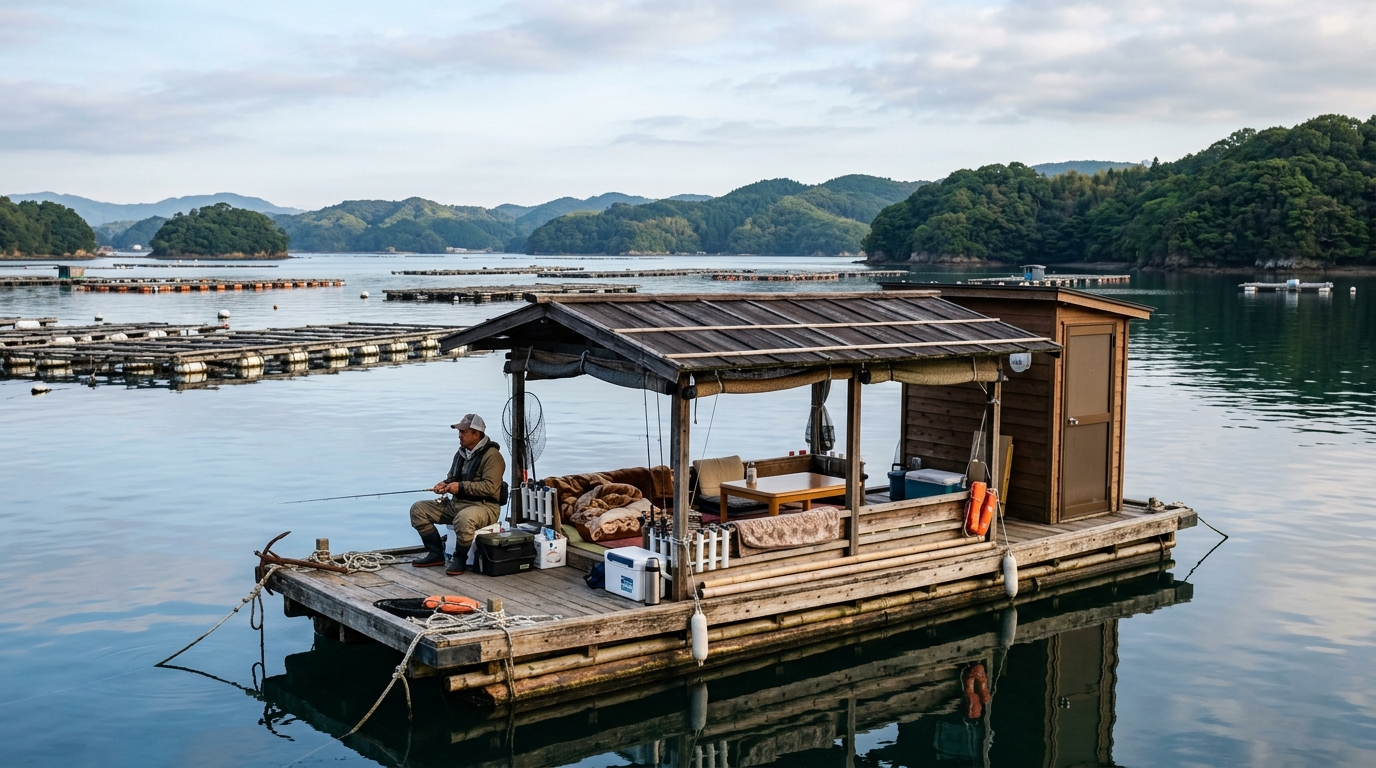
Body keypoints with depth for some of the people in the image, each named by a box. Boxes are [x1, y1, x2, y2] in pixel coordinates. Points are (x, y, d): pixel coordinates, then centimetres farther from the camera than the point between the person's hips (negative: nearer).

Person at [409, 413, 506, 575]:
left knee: (464, 518, -42)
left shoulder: (491, 455, -14)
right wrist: (445, 484, 0)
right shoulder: (461, 453, 13)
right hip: (455, 504, 9)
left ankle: (460, 559, -17)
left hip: (484, 506, -9)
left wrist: (461, 486, -23)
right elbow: (452, 478, 25)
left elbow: (490, 487, -23)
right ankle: (436, 554, 6)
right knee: (418, 509, 2)